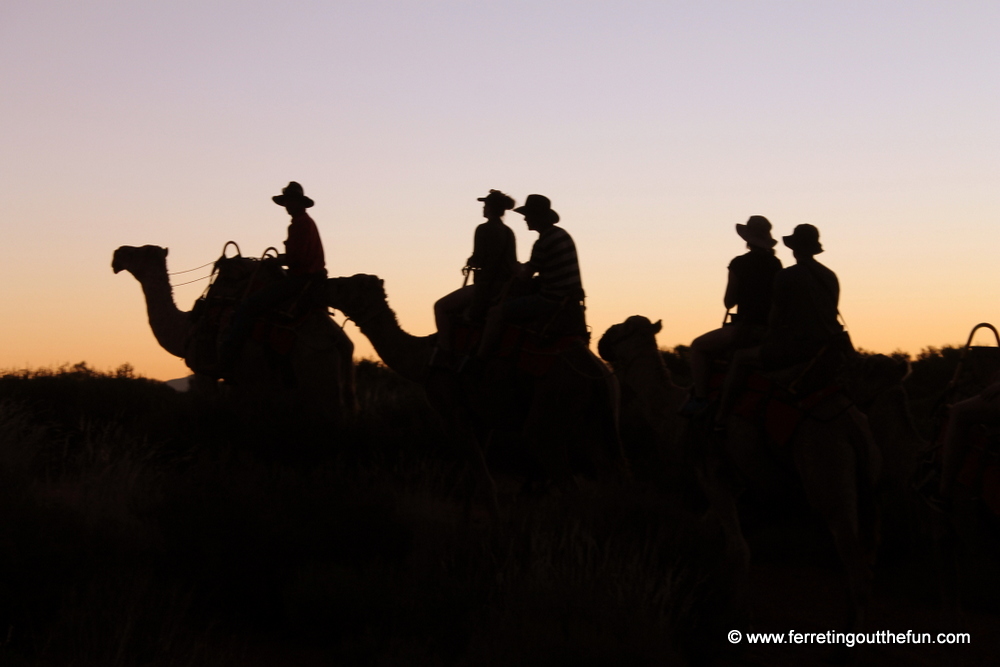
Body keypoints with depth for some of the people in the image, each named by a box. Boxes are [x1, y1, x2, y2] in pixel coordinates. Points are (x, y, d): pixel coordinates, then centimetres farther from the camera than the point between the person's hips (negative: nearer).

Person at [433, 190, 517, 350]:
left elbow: (478, 260, -16)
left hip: (488, 287, -9)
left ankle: (445, 351, -4)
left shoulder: (484, 229, -12)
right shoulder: (508, 232, 11)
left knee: (441, 307, 1)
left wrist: (470, 261, 2)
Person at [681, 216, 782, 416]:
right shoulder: (776, 264, 6)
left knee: (699, 346, 8)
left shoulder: (739, 264, -10)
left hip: (746, 328, -7)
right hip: (771, 330, 7)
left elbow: (729, 302, -3)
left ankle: (700, 398, -2)